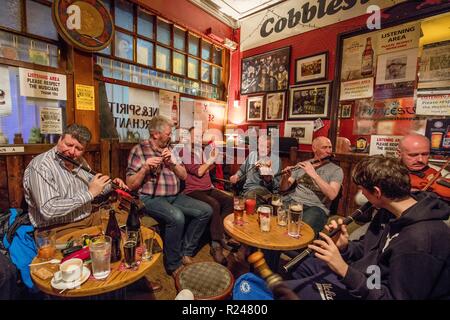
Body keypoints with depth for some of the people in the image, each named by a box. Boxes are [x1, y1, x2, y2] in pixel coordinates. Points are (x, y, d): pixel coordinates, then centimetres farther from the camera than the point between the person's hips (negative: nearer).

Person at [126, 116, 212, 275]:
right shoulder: (139, 150, -3)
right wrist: (145, 168, -22)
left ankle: (186, 252, 7)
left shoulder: (170, 149, 13)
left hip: (175, 197, 6)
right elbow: (131, 185, -6)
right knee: (177, 217, -34)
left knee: (206, 210, -8)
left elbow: (184, 176, 8)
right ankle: (173, 264, -9)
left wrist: (171, 163, -9)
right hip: (151, 198, -6)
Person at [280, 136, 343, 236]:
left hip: (316, 207, -3)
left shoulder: (336, 170, 5)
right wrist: (286, 177, -11)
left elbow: (332, 195, -13)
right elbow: (283, 188, 11)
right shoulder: (303, 165, 15)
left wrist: (314, 174, -19)